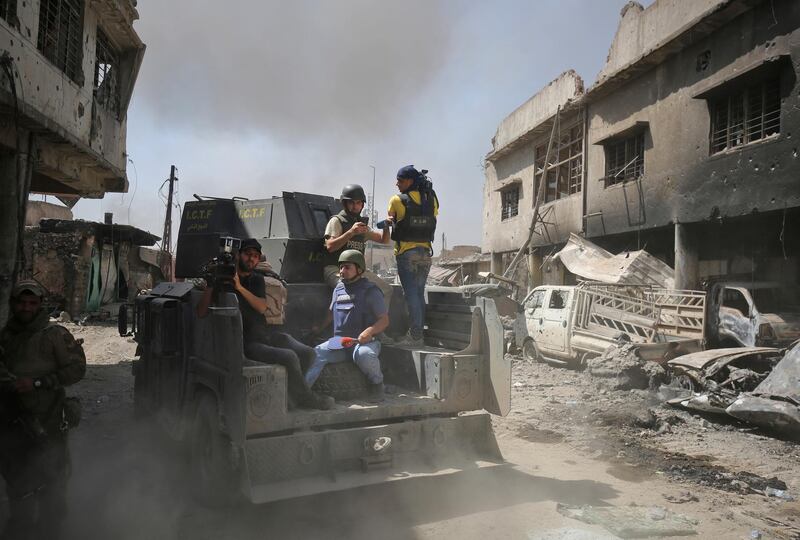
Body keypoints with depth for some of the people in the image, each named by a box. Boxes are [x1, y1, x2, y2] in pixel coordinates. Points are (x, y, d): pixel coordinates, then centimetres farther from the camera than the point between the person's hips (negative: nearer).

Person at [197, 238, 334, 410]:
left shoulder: (257, 279, 15)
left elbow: (262, 307, -4)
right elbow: (201, 313, -7)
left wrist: (240, 287, -15)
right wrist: (211, 285, -17)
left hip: (264, 332, 6)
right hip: (245, 341, -6)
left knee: (307, 353, -12)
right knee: (289, 357, -25)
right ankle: (304, 398, -3)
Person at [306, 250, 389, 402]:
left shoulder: (370, 291, 0)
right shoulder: (338, 289, 17)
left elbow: (384, 320, -3)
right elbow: (332, 314, 31)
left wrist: (370, 331, -21)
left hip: (364, 341, -4)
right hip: (339, 342, 5)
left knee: (363, 355, -37)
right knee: (317, 352, -22)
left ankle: (377, 383, -9)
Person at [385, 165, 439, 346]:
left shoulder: (397, 201, -7)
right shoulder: (431, 201, 5)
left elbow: (391, 220, 6)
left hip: (406, 253, -5)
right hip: (425, 253, 5)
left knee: (411, 295, -4)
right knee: (419, 294, 12)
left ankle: (415, 337, -4)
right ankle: (418, 334, 16)